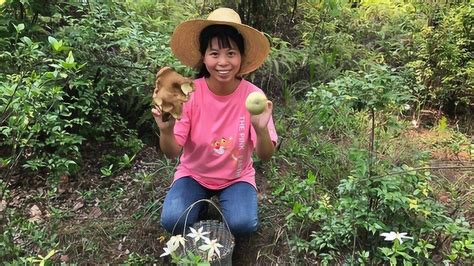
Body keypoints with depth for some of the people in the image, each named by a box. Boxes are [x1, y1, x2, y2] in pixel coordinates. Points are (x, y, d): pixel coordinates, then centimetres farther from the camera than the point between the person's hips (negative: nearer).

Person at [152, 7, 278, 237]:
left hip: (237, 177, 0)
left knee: (243, 225, -24)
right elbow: (172, 153, -18)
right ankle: (201, 203, 12)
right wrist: (166, 131, -41)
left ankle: (225, 201, 11)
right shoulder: (190, 93, -18)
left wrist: (261, 130, -42)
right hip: (194, 174, 1)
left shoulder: (252, 95, -19)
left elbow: (265, 156, -20)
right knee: (173, 221, -21)